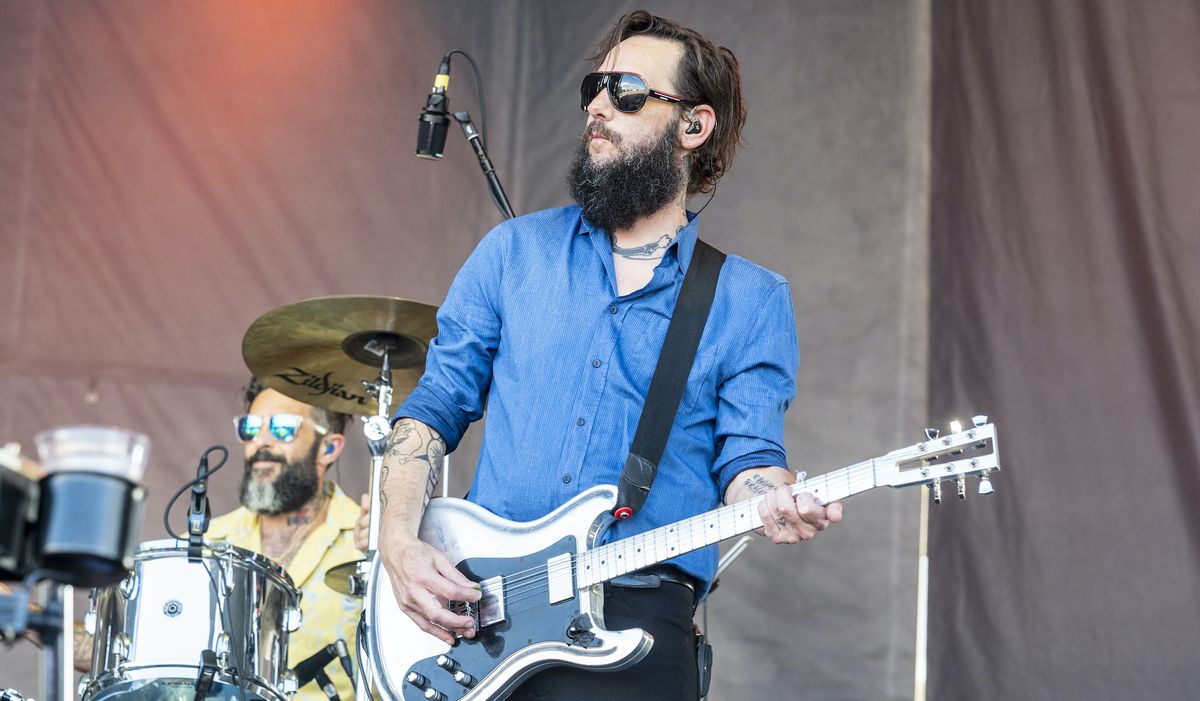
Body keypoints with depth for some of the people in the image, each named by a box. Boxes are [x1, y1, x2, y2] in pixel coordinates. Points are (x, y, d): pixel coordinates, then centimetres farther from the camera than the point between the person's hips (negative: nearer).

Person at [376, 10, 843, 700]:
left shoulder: (753, 301, 7)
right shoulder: (515, 250, 11)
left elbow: (747, 453, 0)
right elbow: (434, 406, 11)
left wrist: (774, 503, -24)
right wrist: (400, 539, -4)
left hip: (639, 626, -2)